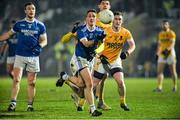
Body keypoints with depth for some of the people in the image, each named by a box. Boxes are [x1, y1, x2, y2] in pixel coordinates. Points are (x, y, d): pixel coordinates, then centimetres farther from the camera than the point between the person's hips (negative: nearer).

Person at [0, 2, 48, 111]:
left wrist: (40, 46, -14)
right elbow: (9, 34, 17)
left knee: (32, 82, 2)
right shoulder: (19, 24, 5)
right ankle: (13, 103, -11)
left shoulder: (40, 26, 5)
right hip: (20, 56, 0)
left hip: (33, 57, 0)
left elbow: (44, 40, 6)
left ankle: (30, 105, 8)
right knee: (16, 79, -10)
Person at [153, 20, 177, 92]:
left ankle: (175, 87, 14)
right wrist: (158, 52, 11)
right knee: (159, 71, -5)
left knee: (173, 71, 2)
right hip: (162, 54, 5)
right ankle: (159, 87, -8)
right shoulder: (160, 34, 14)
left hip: (170, 53, -5)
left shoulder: (171, 33, -6)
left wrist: (168, 50, -32)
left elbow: (172, 43, -16)